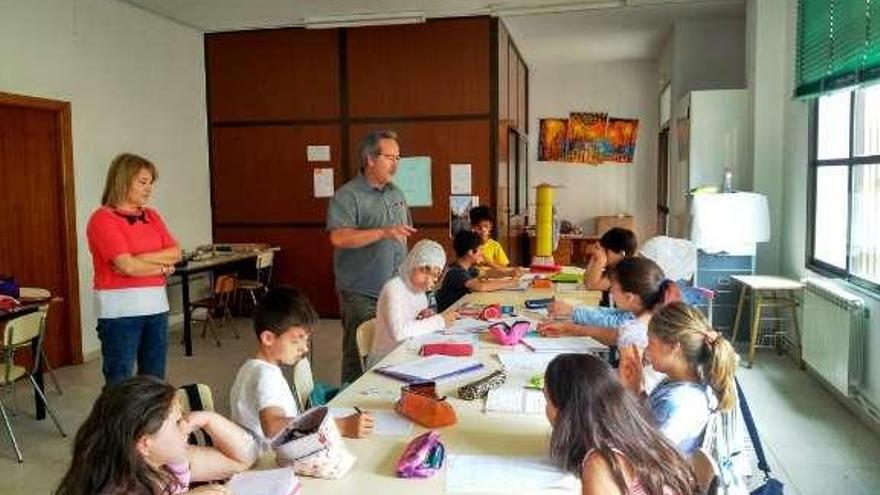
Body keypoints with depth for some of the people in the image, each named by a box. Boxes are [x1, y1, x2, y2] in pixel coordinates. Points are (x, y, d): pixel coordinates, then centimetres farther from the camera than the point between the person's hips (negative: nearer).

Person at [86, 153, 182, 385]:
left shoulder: (152, 216, 12)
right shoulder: (102, 219, -8)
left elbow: (175, 254, 1)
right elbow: (127, 265, -18)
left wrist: (139, 259, -11)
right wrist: (162, 267, -5)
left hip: (156, 305, 6)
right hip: (119, 311, -6)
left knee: (154, 380, 13)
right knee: (119, 384, 2)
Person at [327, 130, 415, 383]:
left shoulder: (396, 193, 13)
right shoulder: (348, 196, -10)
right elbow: (338, 237, -24)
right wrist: (384, 232, -28)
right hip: (361, 294, -6)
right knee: (358, 358, 1)